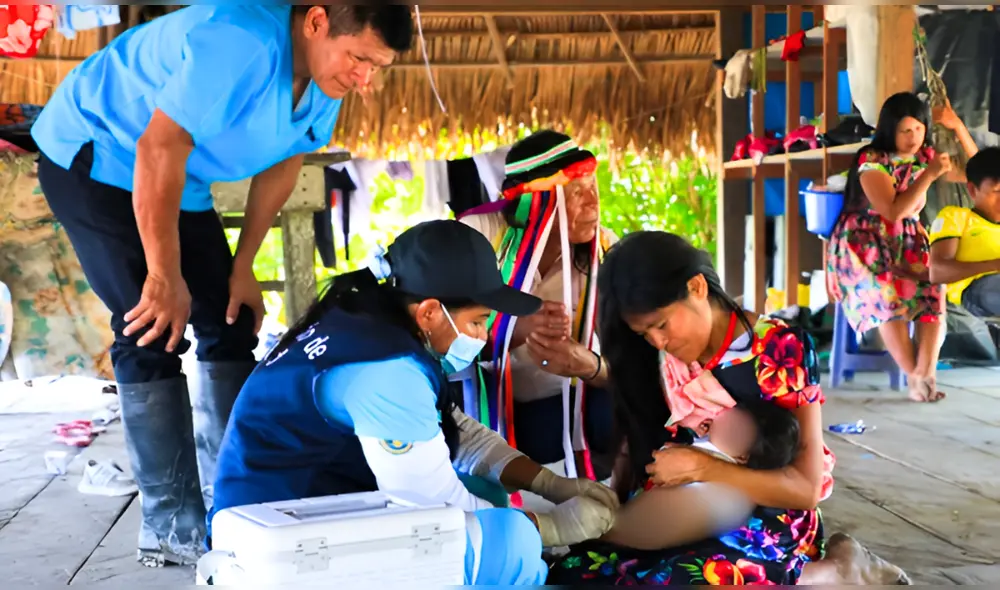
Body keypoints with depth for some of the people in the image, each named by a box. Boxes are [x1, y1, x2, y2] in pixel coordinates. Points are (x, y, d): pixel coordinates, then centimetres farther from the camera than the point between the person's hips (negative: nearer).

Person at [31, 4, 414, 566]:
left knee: (230, 326, 4)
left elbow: (283, 163, 2)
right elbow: (159, 149, -35)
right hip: (92, 157, -9)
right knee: (154, 335, -15)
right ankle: (173, 529, -8)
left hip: (178, 181, 9)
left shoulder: (329, 75, -8)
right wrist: (166, 277, -29)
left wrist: (243, 267, 1)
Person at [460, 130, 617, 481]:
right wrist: (519, 330, -35)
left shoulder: (605, 251, -9)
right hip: (481, 406, -3)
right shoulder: (478, 235, -15)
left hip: (561, 407, 3)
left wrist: (588, 365, -38)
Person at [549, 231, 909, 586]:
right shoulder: (658, 359, 3)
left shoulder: (781, 349, -10)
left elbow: (807, 488, -11)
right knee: (573, 573, -23)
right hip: (684, 518, 5)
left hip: (766, 521, -4)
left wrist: (703, 468, -19)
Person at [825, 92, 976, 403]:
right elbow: (893, 211, -19)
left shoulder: (925, 155, 7)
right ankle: (915, 375, -25)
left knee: (934, 290, -25)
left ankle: (924, 374, -29)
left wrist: (958, 127, -2)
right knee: (889, 293, -33)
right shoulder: (871, 161, -11)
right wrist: (929, 175, -21)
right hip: (864, 244, -5)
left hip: (907, 242, 5)